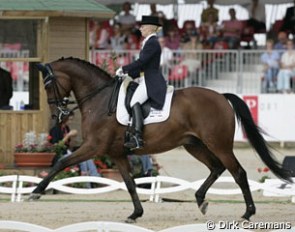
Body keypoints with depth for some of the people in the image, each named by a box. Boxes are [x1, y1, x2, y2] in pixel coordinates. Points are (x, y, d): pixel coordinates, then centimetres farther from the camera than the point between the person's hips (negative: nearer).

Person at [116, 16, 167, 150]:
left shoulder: (152, 43, -12)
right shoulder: (150, 42, 20)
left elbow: (141, 62, -20)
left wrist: (124, 69, -12)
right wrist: (129, 74, 13)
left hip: (151, 82, -12)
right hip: (146, 80, 12)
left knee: (135, 102, -27)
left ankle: (137, 137, -38)